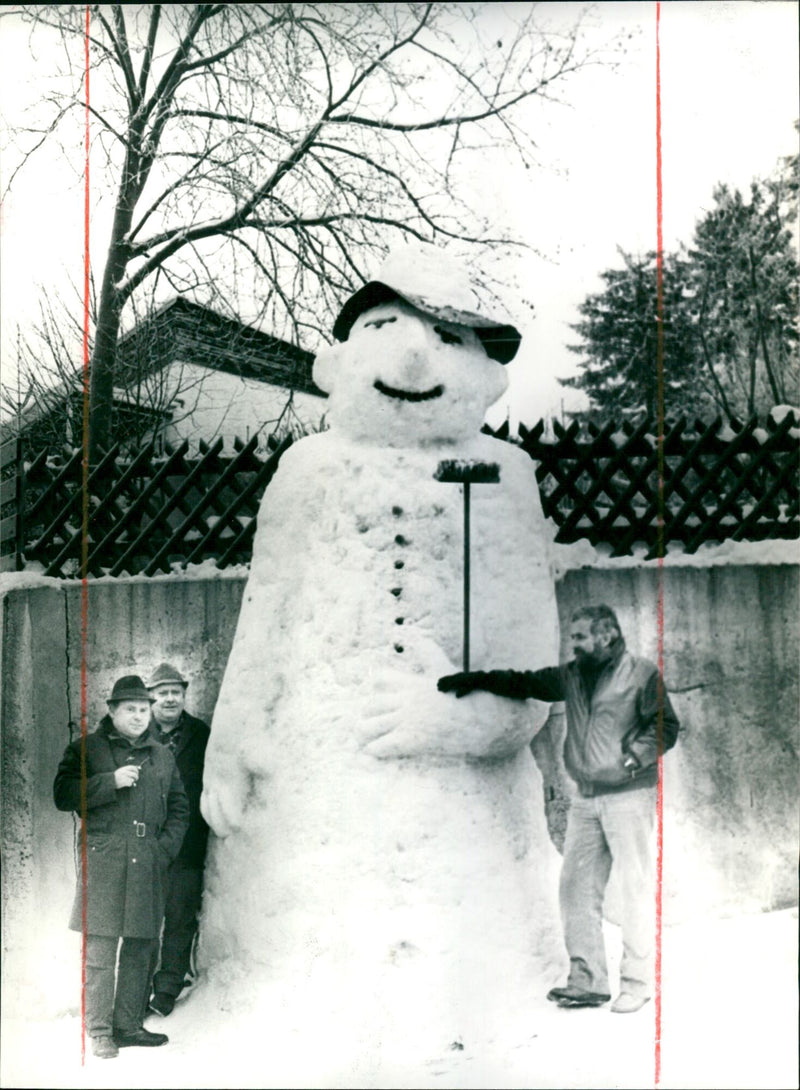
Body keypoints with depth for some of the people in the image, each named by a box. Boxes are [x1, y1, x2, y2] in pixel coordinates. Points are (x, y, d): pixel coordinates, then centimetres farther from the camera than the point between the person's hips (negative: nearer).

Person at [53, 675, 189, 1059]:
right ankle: (99, 1031, 3)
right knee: (99, 949, -5)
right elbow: (63, 795, -4)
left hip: (149, 864, 4)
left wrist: (166, 846, 5)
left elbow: (179, 807, 20)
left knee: (141, 947, 7)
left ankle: (128, 1024, 18)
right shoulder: (85, 749, 6)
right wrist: (111, 781, -13)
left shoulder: (162, 756, 17)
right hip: (103, 860, -4)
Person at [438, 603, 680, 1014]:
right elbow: (525, 683, 21)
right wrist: (478, 680, 12)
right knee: (576, 886, 3)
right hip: (586, 798, 6)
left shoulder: (641, 674, -2)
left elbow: (666, 727, -5)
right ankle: (588, 980, 10)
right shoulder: (573, 676, 15)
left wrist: (632, 757, -16)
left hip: (629, 795, -6)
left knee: (635, 888, -2)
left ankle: (636, 981, 8)